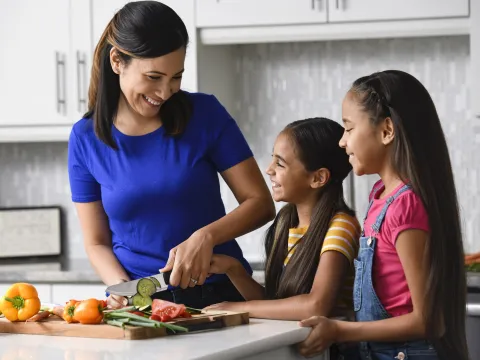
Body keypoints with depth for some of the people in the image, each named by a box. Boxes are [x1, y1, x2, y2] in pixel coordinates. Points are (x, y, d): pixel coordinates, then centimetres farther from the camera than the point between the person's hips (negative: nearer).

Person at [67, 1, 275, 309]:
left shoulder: (204, 113, 0)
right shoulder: (86, 139, 3)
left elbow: (261, 203, 2)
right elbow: (97, 242, 8)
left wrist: (205, 237, -14)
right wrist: (123, 286, -10)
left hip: (219, 293, -1)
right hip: (140, 304, 1)